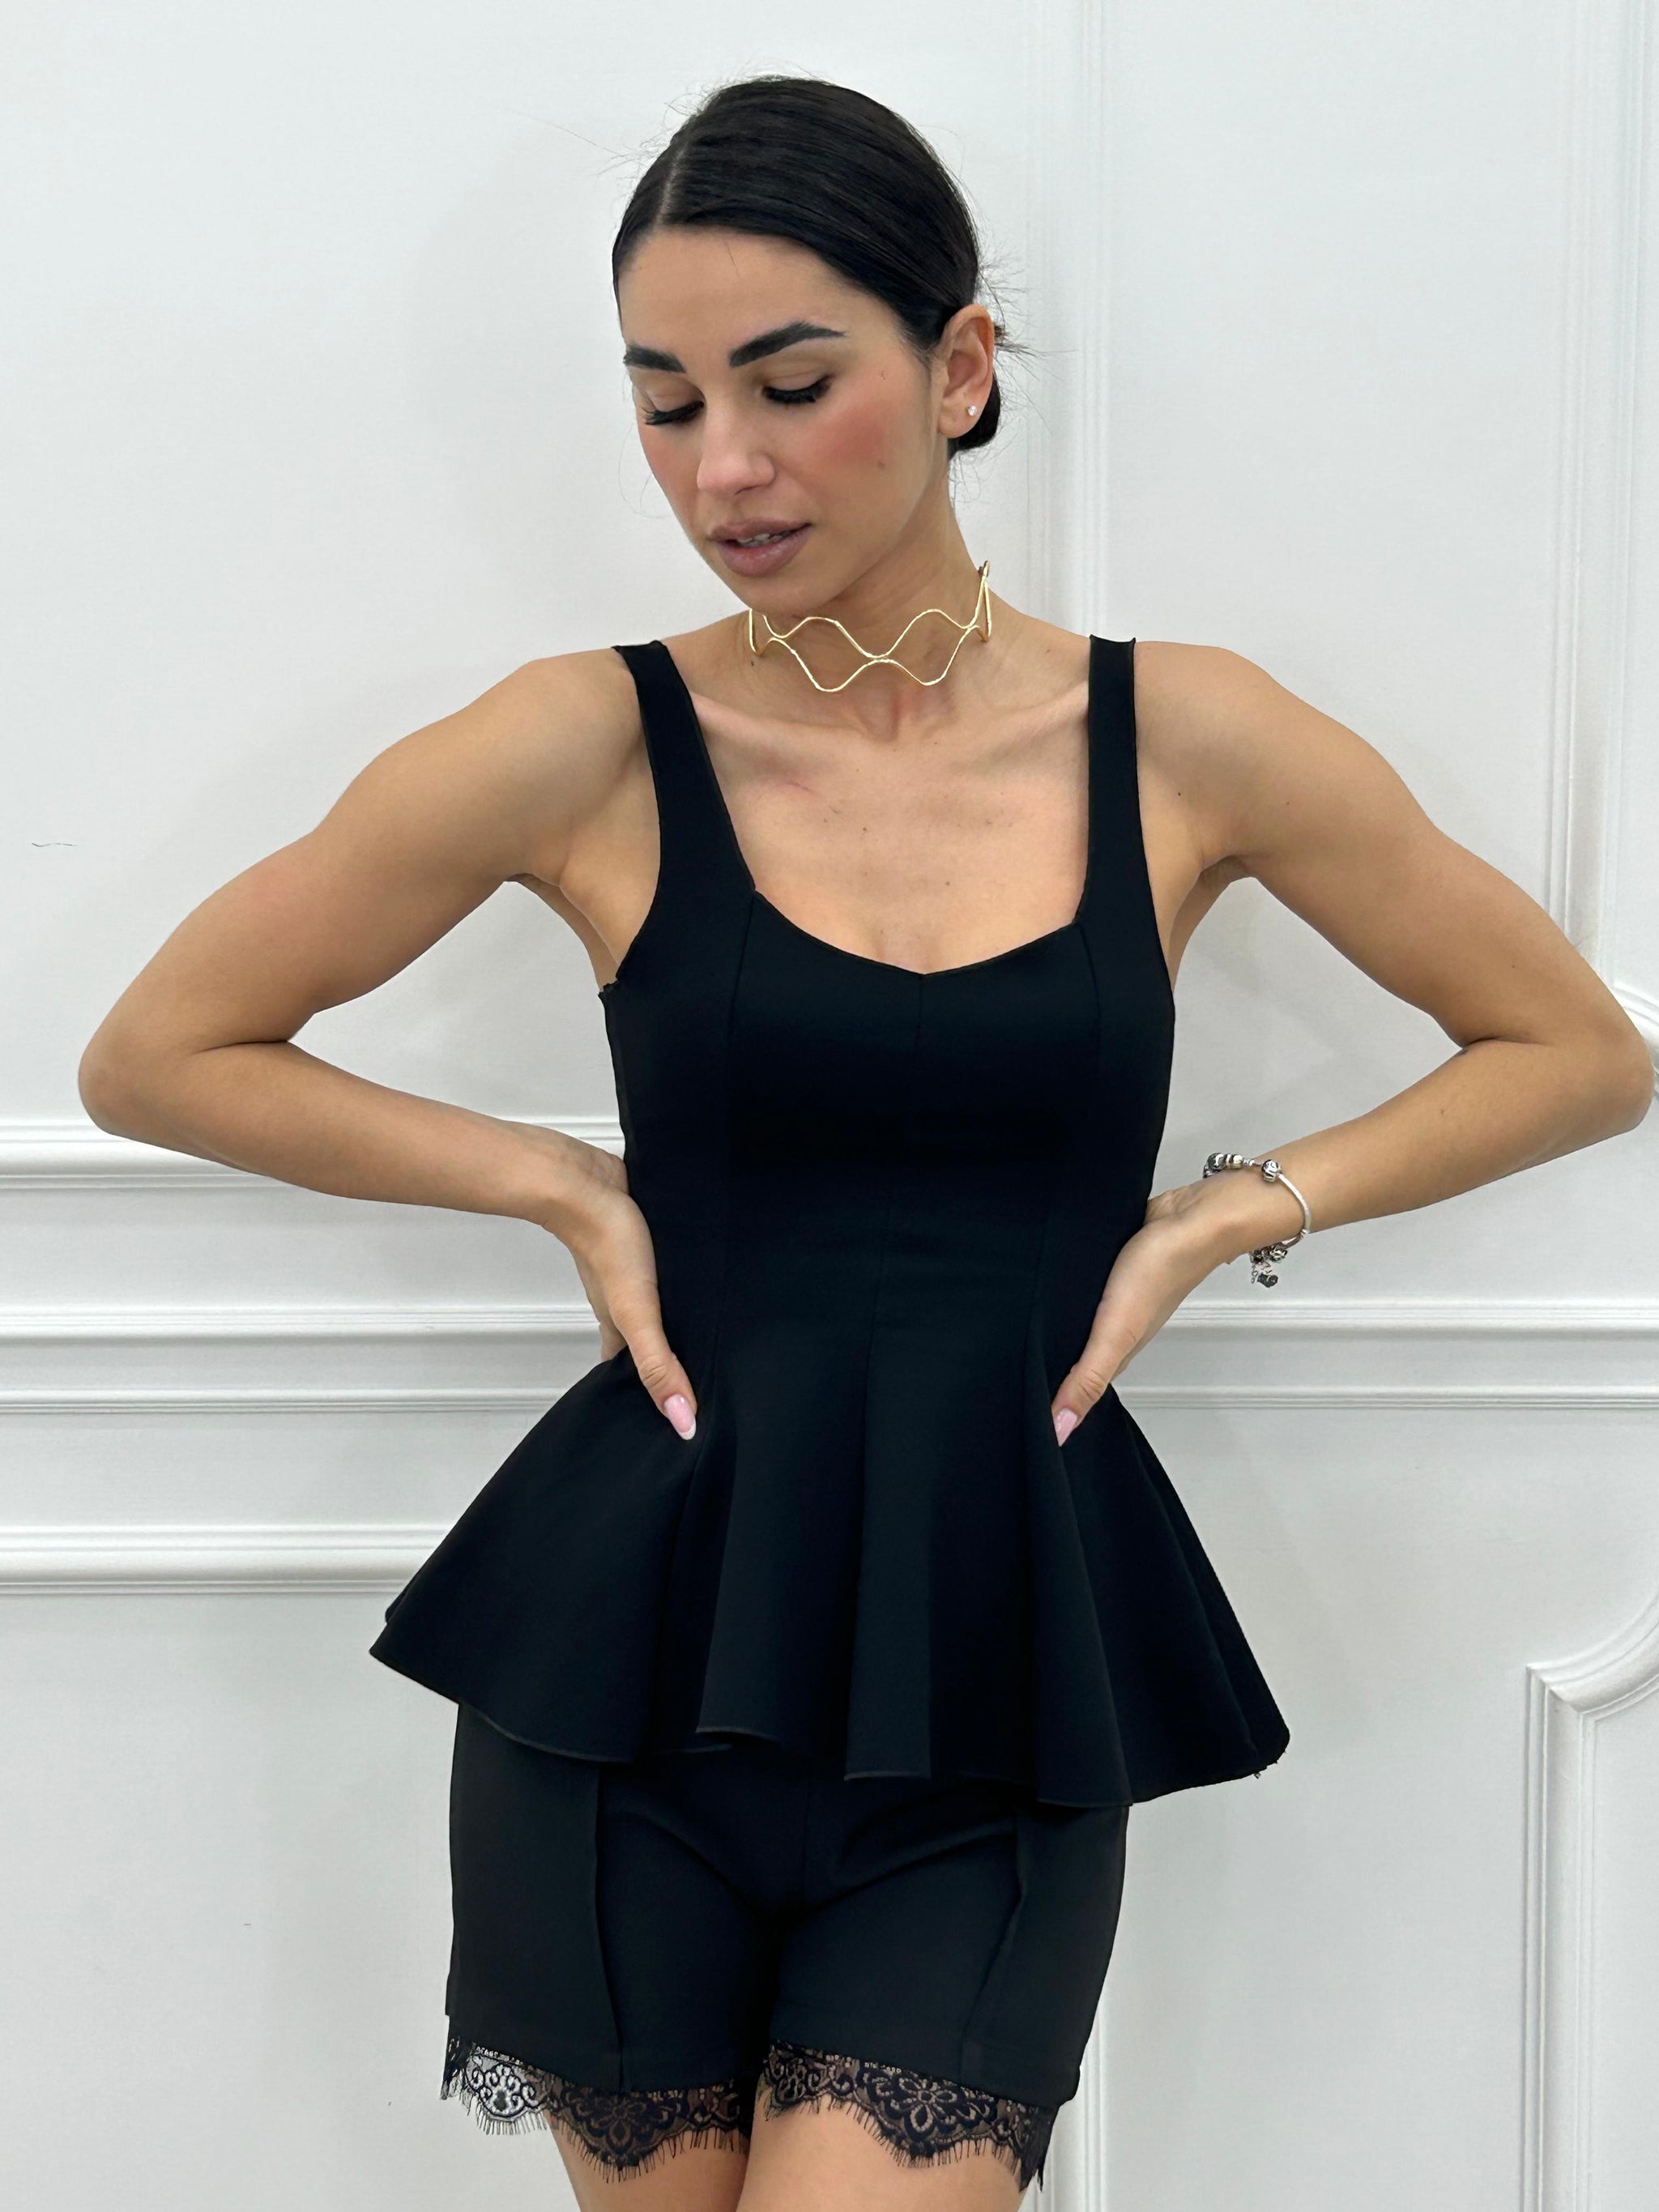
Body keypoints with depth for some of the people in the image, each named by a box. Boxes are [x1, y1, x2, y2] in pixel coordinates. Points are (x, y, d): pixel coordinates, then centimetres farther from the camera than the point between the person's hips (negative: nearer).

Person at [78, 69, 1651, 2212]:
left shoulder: (1183, 740, 0)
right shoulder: (593, 747, -3)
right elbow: (154, 1054, 4)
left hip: (1003, 1660, 0)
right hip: (638, 1649, 0)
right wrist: (557, 1180, -2)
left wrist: (1229, 1212, -1)